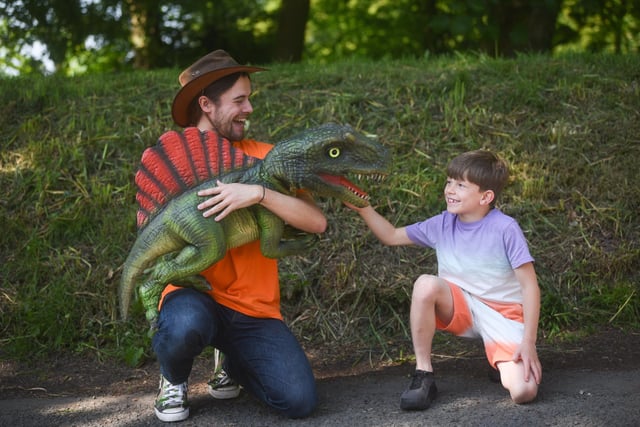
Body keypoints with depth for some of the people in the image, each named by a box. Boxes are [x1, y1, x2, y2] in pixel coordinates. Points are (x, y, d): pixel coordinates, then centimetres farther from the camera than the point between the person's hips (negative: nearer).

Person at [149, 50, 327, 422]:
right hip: (193, 293, -2)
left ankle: (234, 361, 20)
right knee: (185, 326, -38)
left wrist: (259, 193, -27)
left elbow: (317, 221, -13)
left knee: (300, 401, -14)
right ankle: (174, 380, 0)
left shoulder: (261, 156, -1)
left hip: (254, 308, 2)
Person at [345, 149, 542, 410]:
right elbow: (391, 236, 7)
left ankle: (503, 360, 13)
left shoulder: (505, 228, -18)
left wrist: (528, 343, -21)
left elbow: (530, 286, -16)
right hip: (460, 308, 3)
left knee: (523, 392, -25)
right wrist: (361, 207, -9)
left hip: (503, 315, -3)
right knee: (426, 284, -31)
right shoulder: (442, 224, -4)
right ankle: (423, 375, -17)